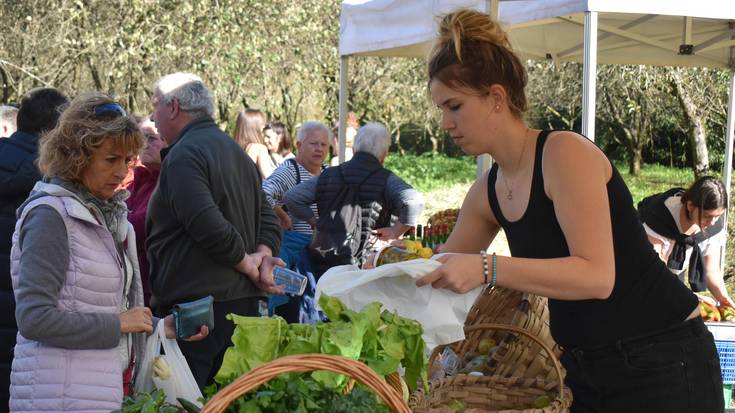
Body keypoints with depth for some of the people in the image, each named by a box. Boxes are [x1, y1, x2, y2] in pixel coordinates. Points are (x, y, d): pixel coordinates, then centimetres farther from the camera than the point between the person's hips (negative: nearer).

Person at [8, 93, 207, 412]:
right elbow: (34, 319, -19)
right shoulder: (49, 215, -12)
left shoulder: (108, 215, 13)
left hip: (109, 387, 8)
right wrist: (117, 324, -14)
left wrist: (160, 327, 6)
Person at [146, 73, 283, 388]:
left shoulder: (183, 155, -12)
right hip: (245, 301, 10)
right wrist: (263, 257, 2)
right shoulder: (235, 151, 19)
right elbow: (268, 219, 19)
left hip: (196, 304, -10)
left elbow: (209, 226, -24)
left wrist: (247, 264, -10)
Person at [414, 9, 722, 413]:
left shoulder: (566, 153, -17)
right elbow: (445, 272, 20)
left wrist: (487, 269, -33)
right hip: (583, 365, 8)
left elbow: (597, 276, -27)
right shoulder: (487, 191, 6)